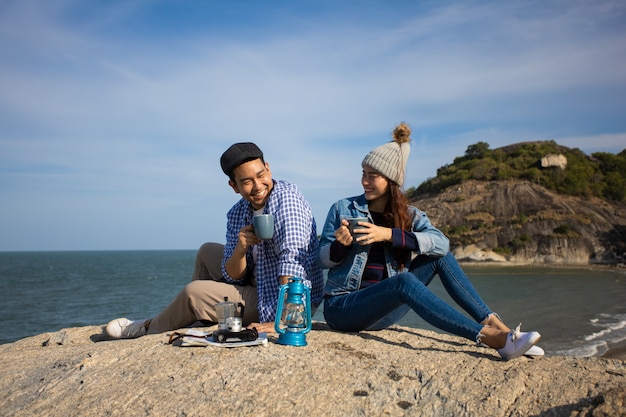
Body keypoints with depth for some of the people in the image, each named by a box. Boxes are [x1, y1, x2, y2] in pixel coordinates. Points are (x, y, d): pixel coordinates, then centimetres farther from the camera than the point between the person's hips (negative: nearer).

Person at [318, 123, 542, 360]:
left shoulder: (409, 215, 4)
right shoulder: (343, 209, -2)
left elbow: (440, 243, -16)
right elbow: (324, 260, 0)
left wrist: (390, 234, -27)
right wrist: (340, 245, -22)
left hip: (381, 310, 4)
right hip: (342, 306, -4)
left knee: (440, 258, -10)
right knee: (403, 281, -33)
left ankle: (495, 324, -16)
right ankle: (490, 338, -37)